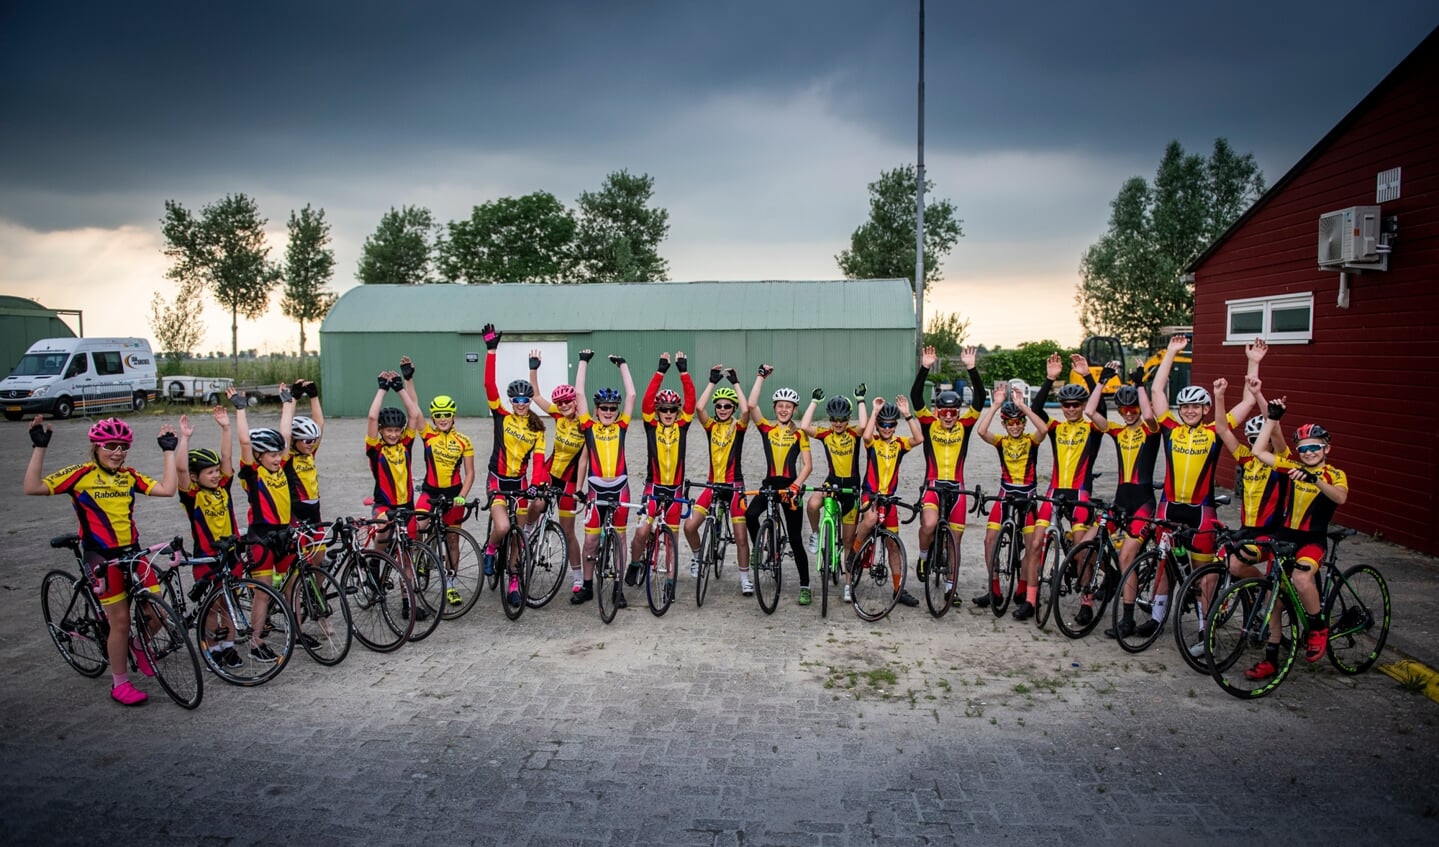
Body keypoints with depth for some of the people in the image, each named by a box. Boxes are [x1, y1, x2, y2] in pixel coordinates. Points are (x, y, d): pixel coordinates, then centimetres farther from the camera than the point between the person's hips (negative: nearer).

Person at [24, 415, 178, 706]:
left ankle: (139, 644, 31)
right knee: (120, 620, 0)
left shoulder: (129, 476, 6)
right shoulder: (80, 474, -6)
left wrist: (169, 450, 0)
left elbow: (167, 488, -5)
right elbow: (33, 487, -14)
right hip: (101, 557, -4)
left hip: (132, 552, 4)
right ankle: (120, 684, 17)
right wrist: (39, 448, -17)